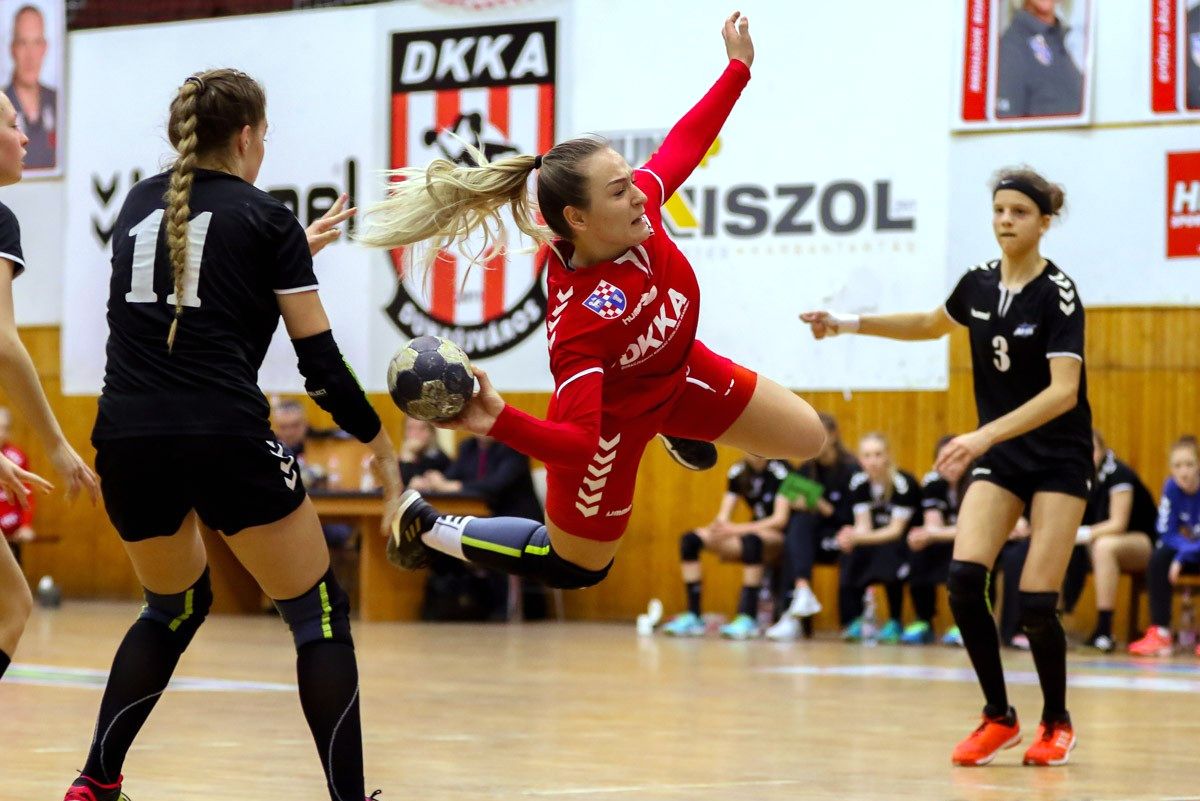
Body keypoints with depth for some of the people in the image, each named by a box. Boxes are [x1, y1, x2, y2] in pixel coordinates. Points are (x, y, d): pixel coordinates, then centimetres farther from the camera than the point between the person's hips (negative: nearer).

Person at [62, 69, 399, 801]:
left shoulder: (140, 204, 17)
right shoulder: (266, 218, 3)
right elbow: (320, 360, 1)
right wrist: (379, 444, 14)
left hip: (127, 441, 6)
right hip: (226, 443, -6)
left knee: (175, 606, 27)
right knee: (320, 616, 6)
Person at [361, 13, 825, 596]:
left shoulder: (638, 210, -26)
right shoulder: (575, 320, -43)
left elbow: (683, 144, -5)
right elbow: (578, 444, -45)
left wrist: (738, 68, 2)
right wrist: (500, 422, -62)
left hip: (678, 373, 6)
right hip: (611, 419, -6)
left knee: (806, 439, 14)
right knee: (576, 567, 15)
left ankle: (675, 426, 42)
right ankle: (425, 526, 32)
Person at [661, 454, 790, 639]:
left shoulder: (781, 470, -11)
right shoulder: (738, 471, 6)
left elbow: (780, 519, -19)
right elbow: (723, 517, 2)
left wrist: (737, 529, -28)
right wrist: (717, 527, -24)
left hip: (778, 536, -6)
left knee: (751, 540, -41)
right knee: (690, 540, -13)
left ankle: (747, 617, -40)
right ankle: (693, 616, -19)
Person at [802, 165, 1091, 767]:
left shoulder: (1057, 292, -18)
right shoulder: (978, 284, 0)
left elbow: (1064, 391, -27)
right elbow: (932, 325, 22)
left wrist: (985, 435, -35)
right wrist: (851, 324, 14)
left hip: (1059, 460, -5)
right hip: (999, 456, 5)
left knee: (1035, 604, -12)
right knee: (963, 579, -15)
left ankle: (1056, 723, 13)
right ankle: (998, 717, 0)